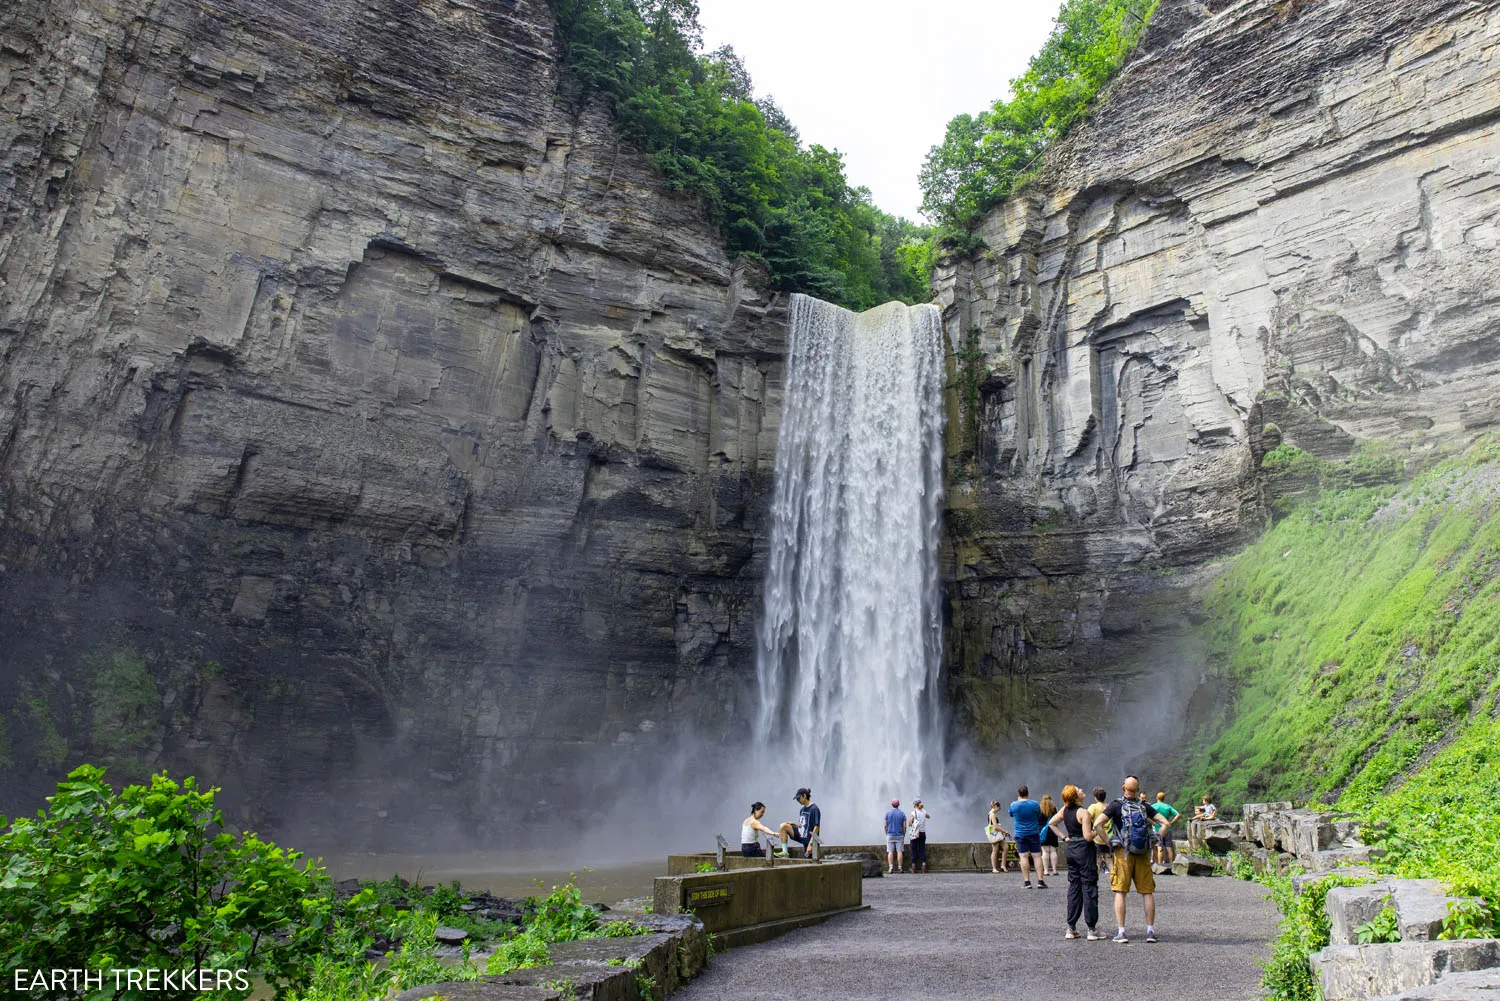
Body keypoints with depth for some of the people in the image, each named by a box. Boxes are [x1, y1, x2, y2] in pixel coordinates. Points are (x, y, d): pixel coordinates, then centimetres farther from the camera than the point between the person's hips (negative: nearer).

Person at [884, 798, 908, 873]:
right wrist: (904, 835, 11)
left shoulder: (888, 813, 0)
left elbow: (885, 825, 0)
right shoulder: (902, 814, 1)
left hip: (890, 835, 0)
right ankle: (899, 868, 0)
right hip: (899, 835, 0)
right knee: (899, 852, 2)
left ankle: (891, 867, -10)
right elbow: (904, 826, -1)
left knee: (890, 852, 0)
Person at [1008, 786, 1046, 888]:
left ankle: (1027, 882, -1)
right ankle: (1040, 881, 1)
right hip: (1034, 833, 1)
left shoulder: (1014, 805, -7)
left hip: (1020, 834, 0)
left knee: (1024, 857, 1)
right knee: (1037, 856, 4)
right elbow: (1039, 816, 10)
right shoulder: (1035, 804, -6)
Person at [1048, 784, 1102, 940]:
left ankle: (1071, 928, 14)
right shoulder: (1083, 813, -18)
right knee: (1089, 888, 0)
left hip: (1070, 849, 7)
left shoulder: (1065, 810, 3)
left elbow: (1051, 823, 10)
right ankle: (1092, 929, 2)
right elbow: (1088, 837, -21)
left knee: (1073, 886, 12)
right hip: (1085, 850, -7)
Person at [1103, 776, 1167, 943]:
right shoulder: (1145, 806, 4)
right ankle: (1150, 931, 12)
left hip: (1123, 852, -2)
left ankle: (1121, 932, -2)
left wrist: (1107, 842, -4)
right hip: (1143, 853, 2)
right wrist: (1155, 840, 8)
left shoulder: (1116, 806, -3)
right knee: (1148, 892, 10)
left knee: (1120, 892, 1)